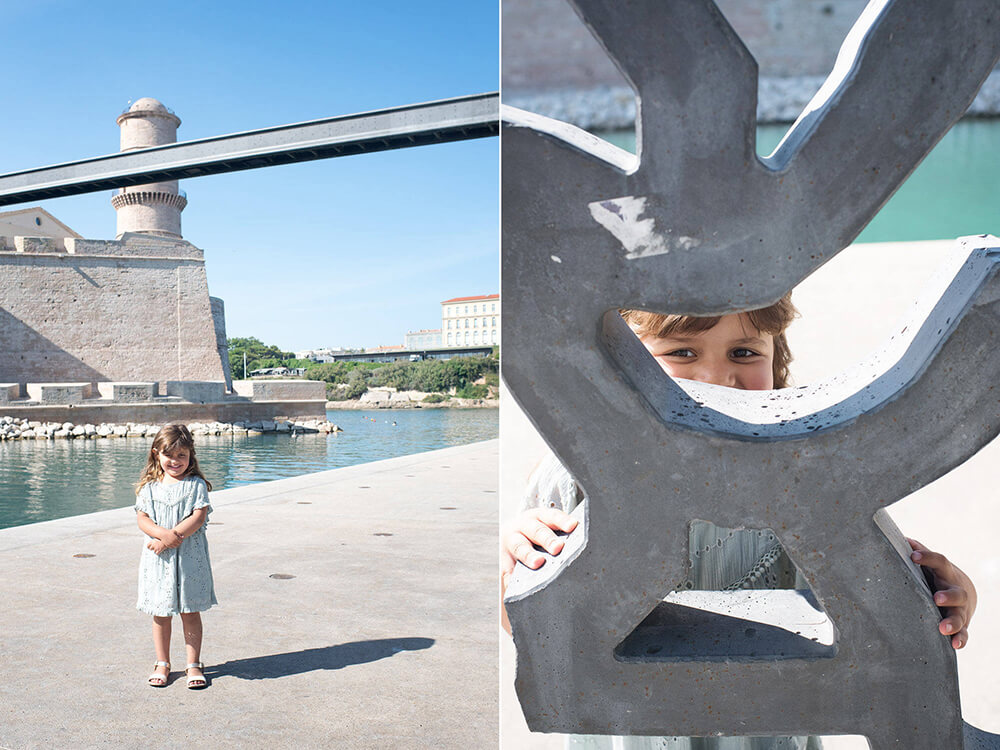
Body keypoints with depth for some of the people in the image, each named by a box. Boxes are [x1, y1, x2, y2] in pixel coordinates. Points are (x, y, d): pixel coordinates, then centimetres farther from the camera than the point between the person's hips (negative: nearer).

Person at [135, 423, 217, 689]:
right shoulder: (150, 486, 4)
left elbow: (198, 517, -10)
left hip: (190, 557, -2)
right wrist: (163, 534, -20)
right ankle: (162, 663, 25)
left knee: (190, 613, 6)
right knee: (161, 614, 10)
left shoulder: (196, 485, -1)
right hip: (158, 557, 2)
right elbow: (142, 518, -3)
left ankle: (193, 664, 17)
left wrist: (175, 535, -20)